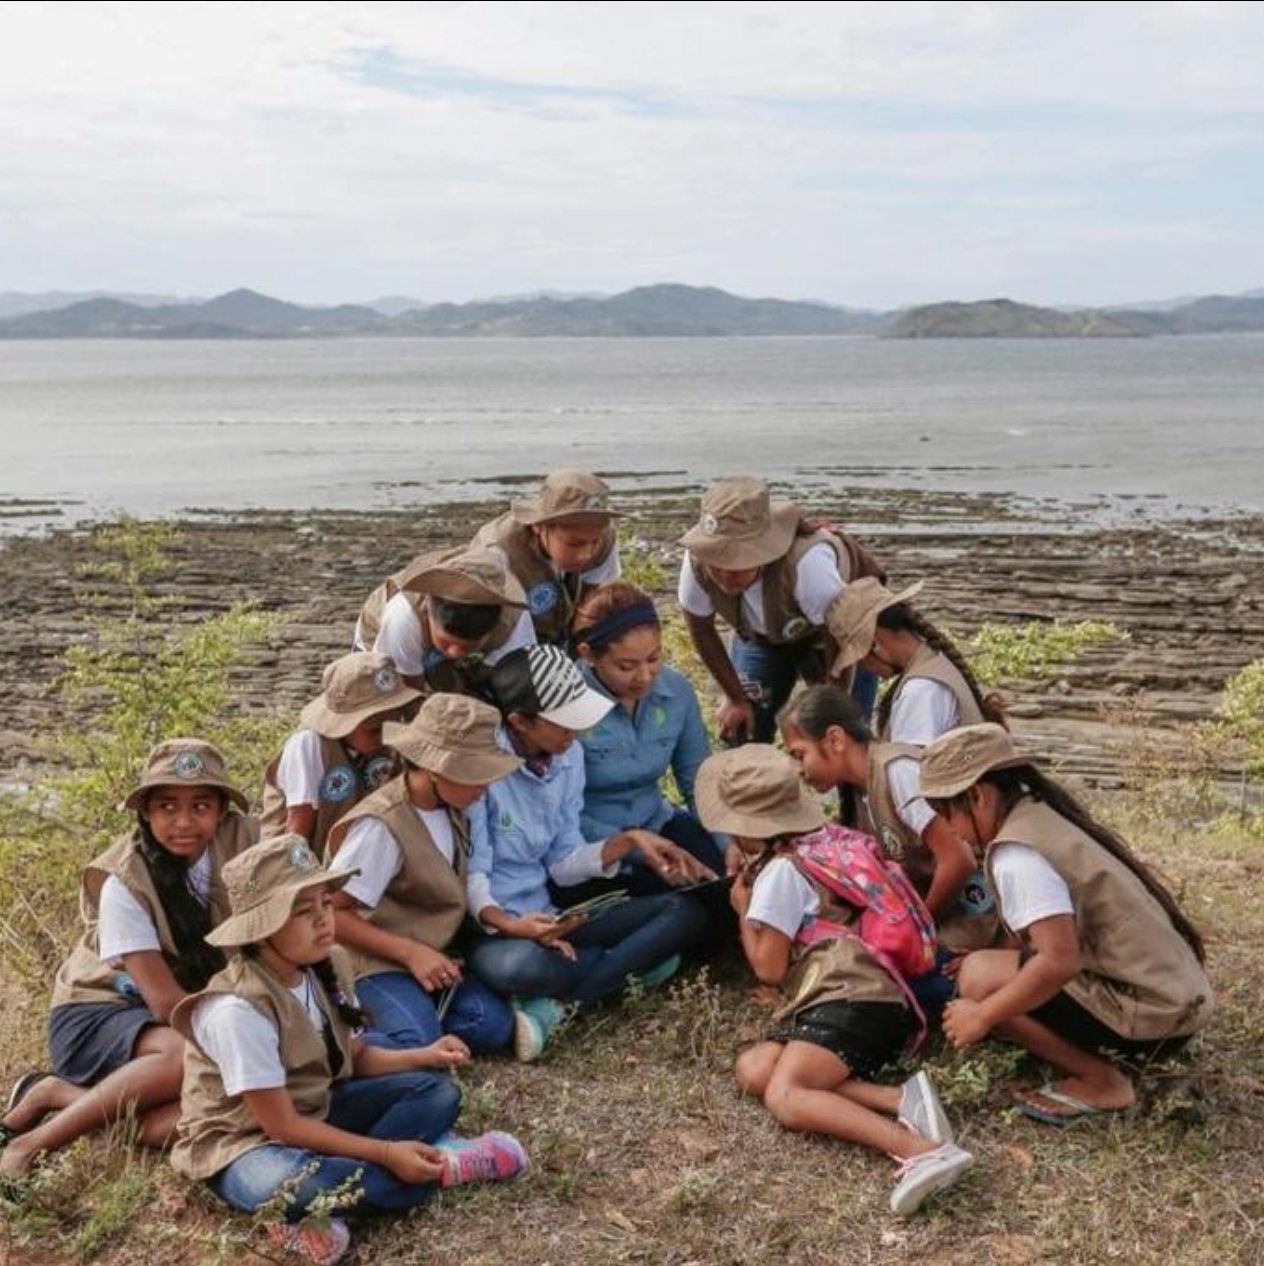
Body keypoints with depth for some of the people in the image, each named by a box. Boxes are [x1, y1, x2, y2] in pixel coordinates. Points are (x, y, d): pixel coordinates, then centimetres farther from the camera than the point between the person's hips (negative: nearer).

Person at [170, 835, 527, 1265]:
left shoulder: (329, 966, -5)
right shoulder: (238, 1009, -28)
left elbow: (353, 1057, 8)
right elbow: (281, 1125, -25)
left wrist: (424, 1056, -10)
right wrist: (386, 1153, -27)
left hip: (314, 1111, 8)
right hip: (244, 1142, -8)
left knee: (436, 1089, -3)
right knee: (297, 1184, -41)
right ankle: (439, 1163, -16)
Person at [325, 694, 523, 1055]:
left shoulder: (450, 810, 4)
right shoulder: (381, 826, -20)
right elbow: (329, 913, -19)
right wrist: (410, 952, -20)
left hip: (432, 957, 8)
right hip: (377, 962, -7)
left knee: (492, 1025, -16)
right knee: (419, 1047, -30)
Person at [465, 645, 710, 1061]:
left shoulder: (567, 755, 5)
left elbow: (563, 863, 8)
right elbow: (472, 878, -16)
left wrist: (630, 840, -4)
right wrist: (511, 925, -33)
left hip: (547, 917, 8)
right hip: (491, 928, -8)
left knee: (684, 912, -6)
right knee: (523, 964, -43)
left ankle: (551, 1004, -18)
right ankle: (631, 964, -13)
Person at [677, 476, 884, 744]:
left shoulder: (806, 561, -45)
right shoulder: (697, 561, -31)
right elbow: (702, 630, -11)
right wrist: (736, 697, -5)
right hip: (763, 634, 4)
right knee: (738, 734, -2)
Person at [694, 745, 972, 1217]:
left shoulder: (780, 872, -2)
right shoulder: (828, 841, 23)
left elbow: (769, 968, -2)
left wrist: (743, 908, 14)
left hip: (850, 1002, -9)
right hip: (879, 998, 9)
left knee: (785, 1097, -26)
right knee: (753, 1069, -4)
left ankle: (922, 1151, -44)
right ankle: (900, 1100, -21)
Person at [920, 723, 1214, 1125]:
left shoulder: (1017, 854, -17)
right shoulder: (1047, 817, 11)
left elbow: (1060, 960, -27)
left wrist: (982, 1016, -16)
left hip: (1148, 1016, -10)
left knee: (979, 977, -12)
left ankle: (1100, 1081, -5)